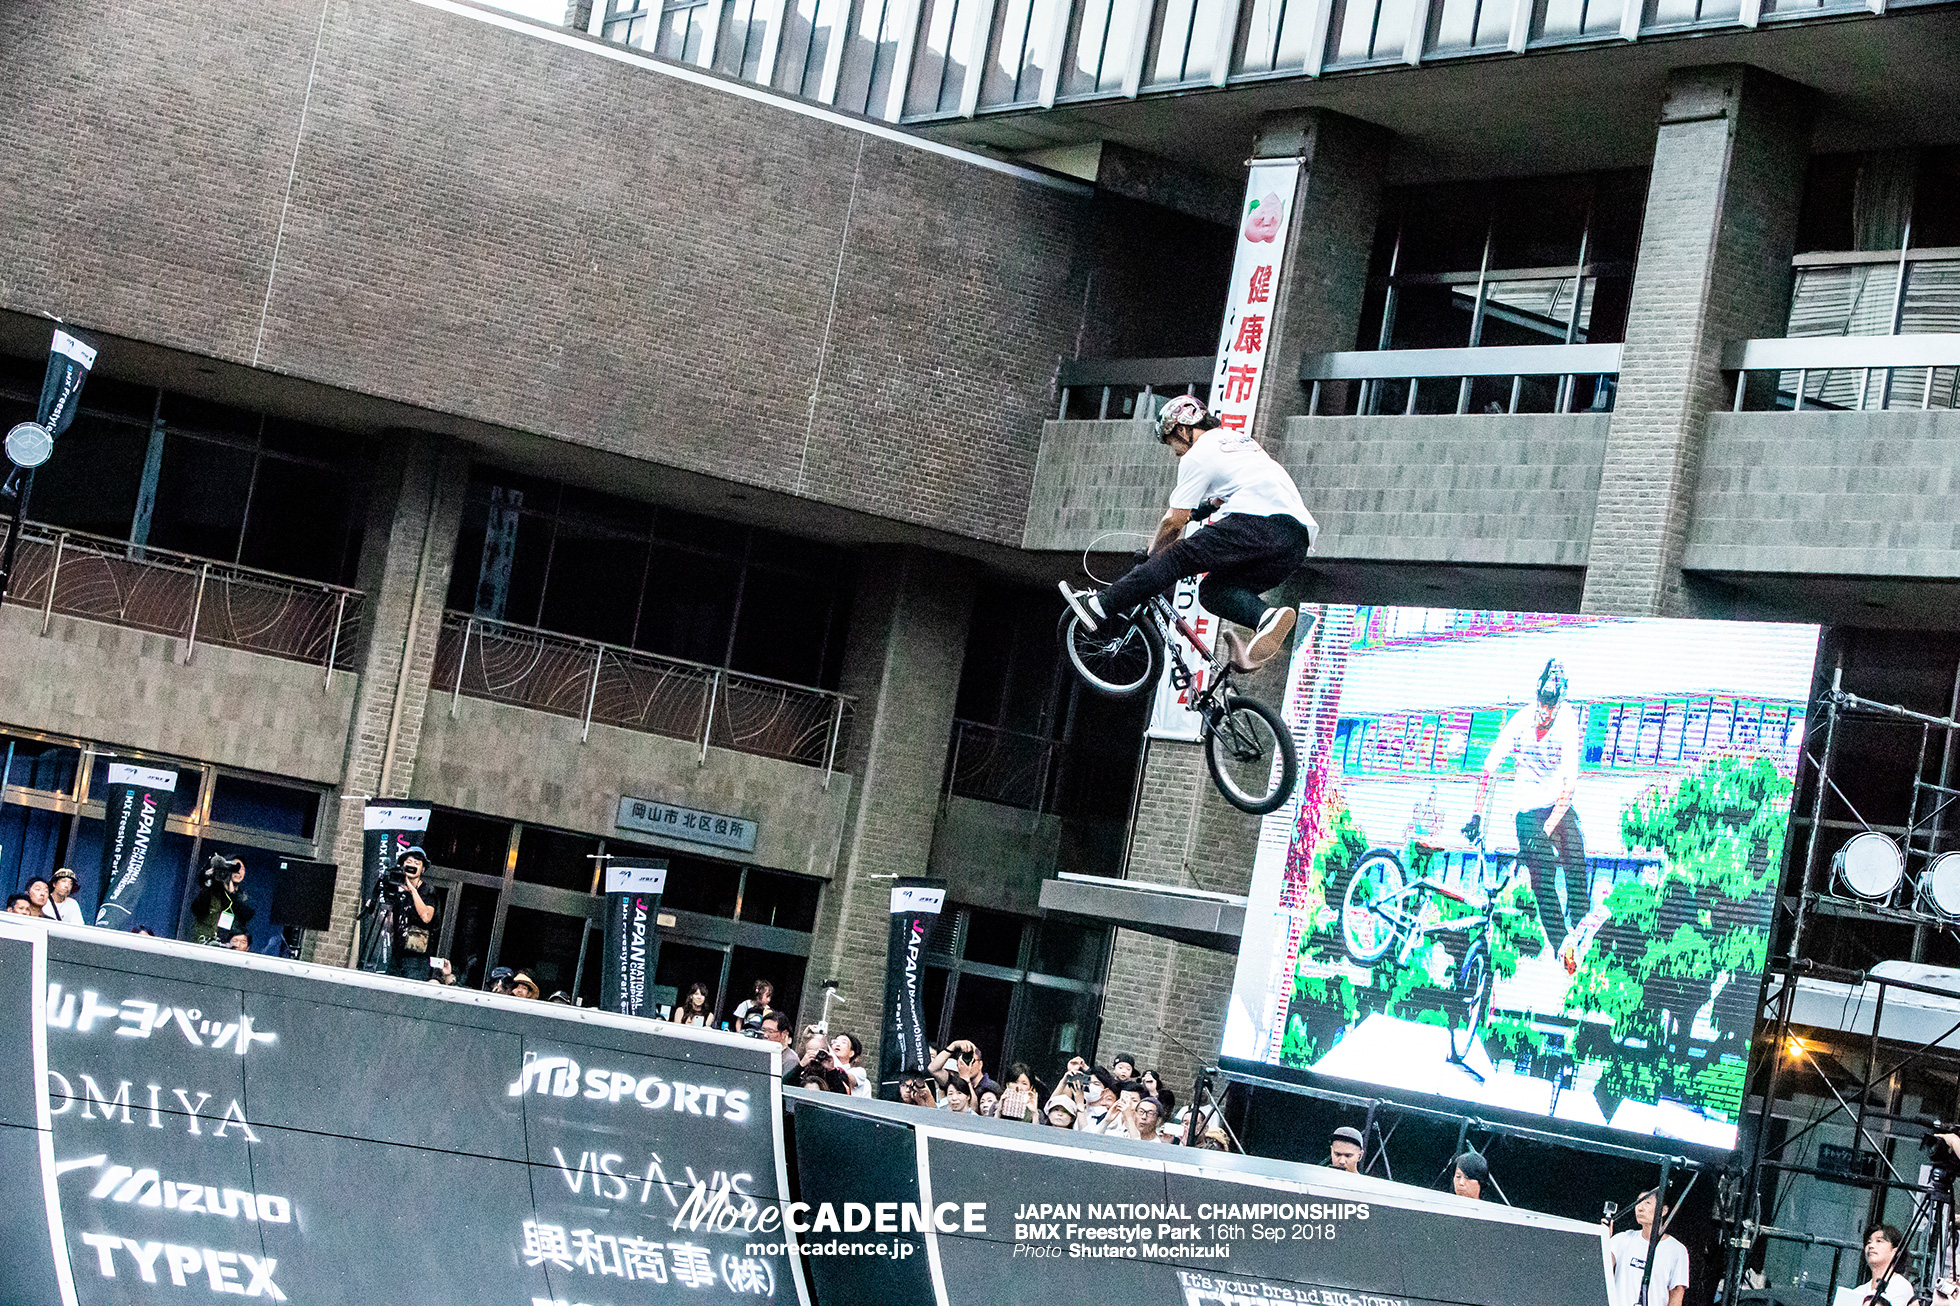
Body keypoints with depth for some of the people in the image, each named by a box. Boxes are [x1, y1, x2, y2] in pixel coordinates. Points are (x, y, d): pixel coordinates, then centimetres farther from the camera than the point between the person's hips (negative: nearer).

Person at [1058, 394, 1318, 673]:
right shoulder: (1239, 439, 32)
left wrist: (1151, 556, 24)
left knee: (1178, 557, -3)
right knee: (1213, 591, 13)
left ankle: (1099, 607, -6)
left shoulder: (1197, 455, 7)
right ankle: (1266, 617, -15)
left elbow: (1174, 521, 10)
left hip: (1258, 524, -8)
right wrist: (1201, 510, 63)